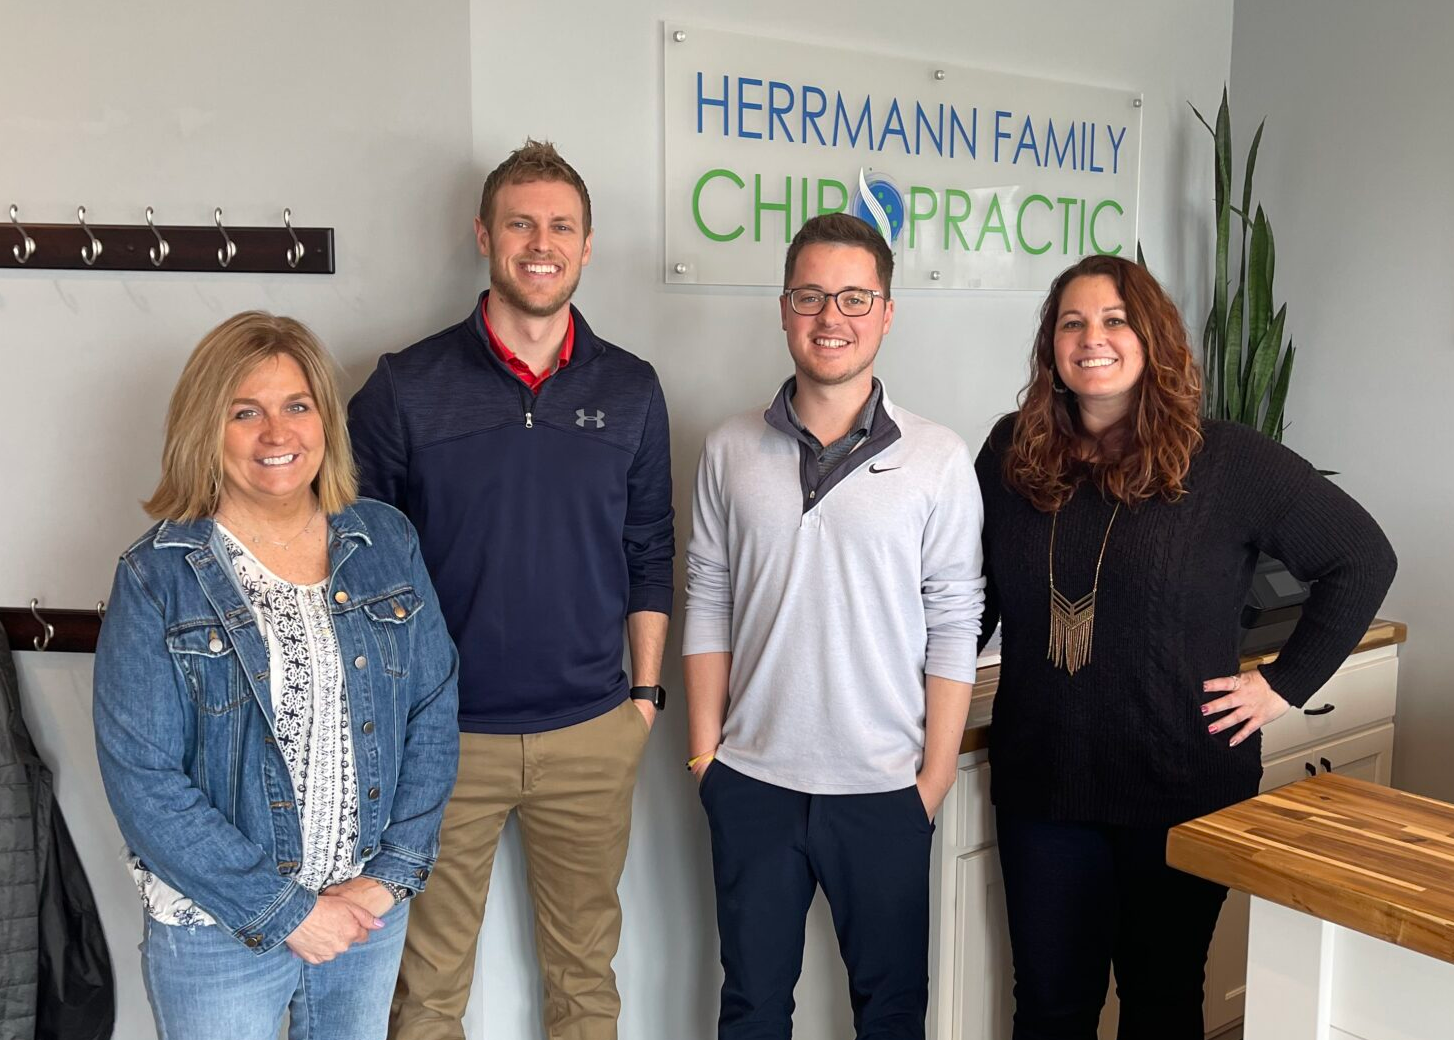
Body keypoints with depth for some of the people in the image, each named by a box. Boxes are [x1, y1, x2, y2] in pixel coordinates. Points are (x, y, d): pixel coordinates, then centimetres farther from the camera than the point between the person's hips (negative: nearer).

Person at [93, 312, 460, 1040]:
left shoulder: (387, 543, -2)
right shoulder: (156, 578, -11)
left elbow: (434, 712, 0)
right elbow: (143, 782, -14)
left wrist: (392, 874, -9)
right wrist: (285, 911, -15)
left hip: (372, 910, 3)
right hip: (216, 935, -3)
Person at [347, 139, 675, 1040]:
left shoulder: (630, 389, 3)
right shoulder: (407, 388, -4)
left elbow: (650, 552, 9)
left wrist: (647, 690, 7)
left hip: (591, 734, 2)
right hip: (441, 732, -1)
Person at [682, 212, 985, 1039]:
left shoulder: (938, 460, -6)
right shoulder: (731, 451, 0)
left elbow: (954, 630, -5)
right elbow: (709, 607, 4)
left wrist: (934, 781, -5)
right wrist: (706, 753, 2)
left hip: (884, 790, -1)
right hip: (753, 785, 2)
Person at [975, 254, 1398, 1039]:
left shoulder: (1225, 461, -8)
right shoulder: (1013, 453, 1)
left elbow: (1362, 559, -2)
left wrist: (1286, 682, -5)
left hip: (1182, 792, -2)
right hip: (1041, 786, 2)